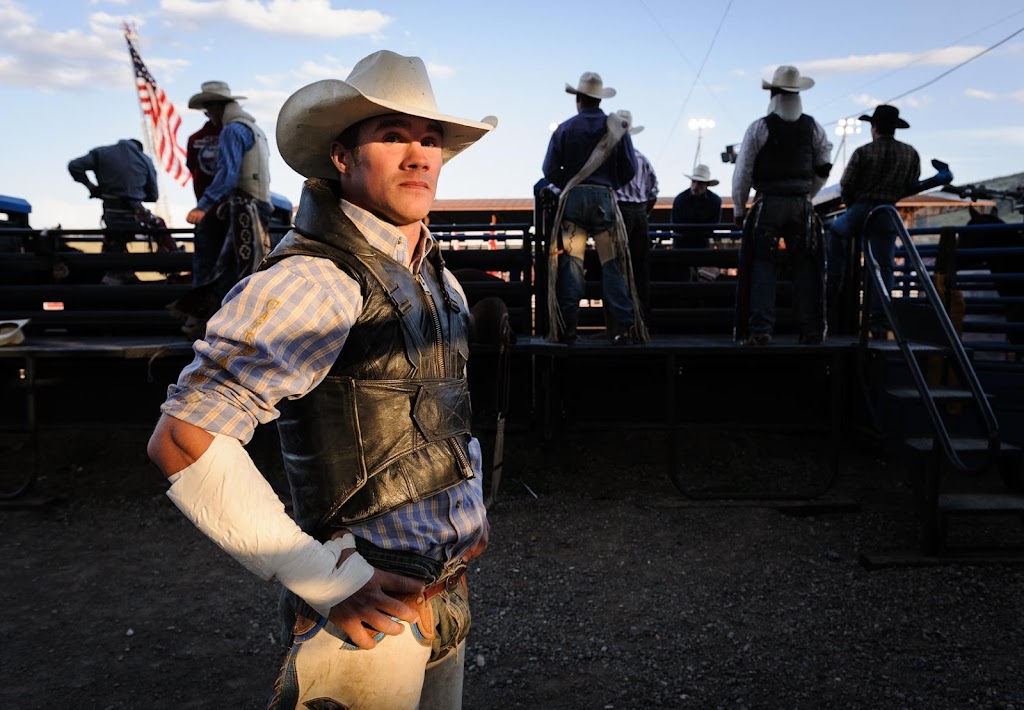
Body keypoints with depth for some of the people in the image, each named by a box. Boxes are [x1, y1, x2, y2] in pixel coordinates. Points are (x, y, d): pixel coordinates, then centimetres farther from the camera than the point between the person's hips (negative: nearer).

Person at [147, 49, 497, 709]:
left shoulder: (441, 281, 7)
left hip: (446, 592, 8)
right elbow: (183, 441, -25)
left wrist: (470, 511, 11)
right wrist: (328, 581, -23)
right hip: (372, 607, -8)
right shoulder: (315, 280, -20)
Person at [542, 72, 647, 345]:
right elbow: (629, 168, 5)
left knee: (570, 265, 2)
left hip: (572, 199, 0)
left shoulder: (565, 128, 3)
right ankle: (622, 329, -3)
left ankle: (567, 330, 0)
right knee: (612, 265, 1)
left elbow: (550, 169, 2)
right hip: (604, 198, 0)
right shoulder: (616, 126, 4)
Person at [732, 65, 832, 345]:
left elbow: (742, 172, -5)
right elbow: (824, 167, 14)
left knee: (763, 266, -1)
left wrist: (738, 208, 5)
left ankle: (760, 330, -7)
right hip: (802, 206, 3)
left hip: (767, 205, -3)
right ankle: (811, 331, 10)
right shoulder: (813, 127, 6)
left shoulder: (759, 128, -6)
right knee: (805, 268, 8)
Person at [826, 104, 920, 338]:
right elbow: (911, 187, 12)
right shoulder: (911, 154, 5)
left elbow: (846, 185, -4)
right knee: (883, 268, 5)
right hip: (888, 216, 2)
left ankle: (835, 283, 22)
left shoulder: (863, 152, -7)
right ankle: (878, 322, 3)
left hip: (860, 211, -2)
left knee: (836, 230, 29)